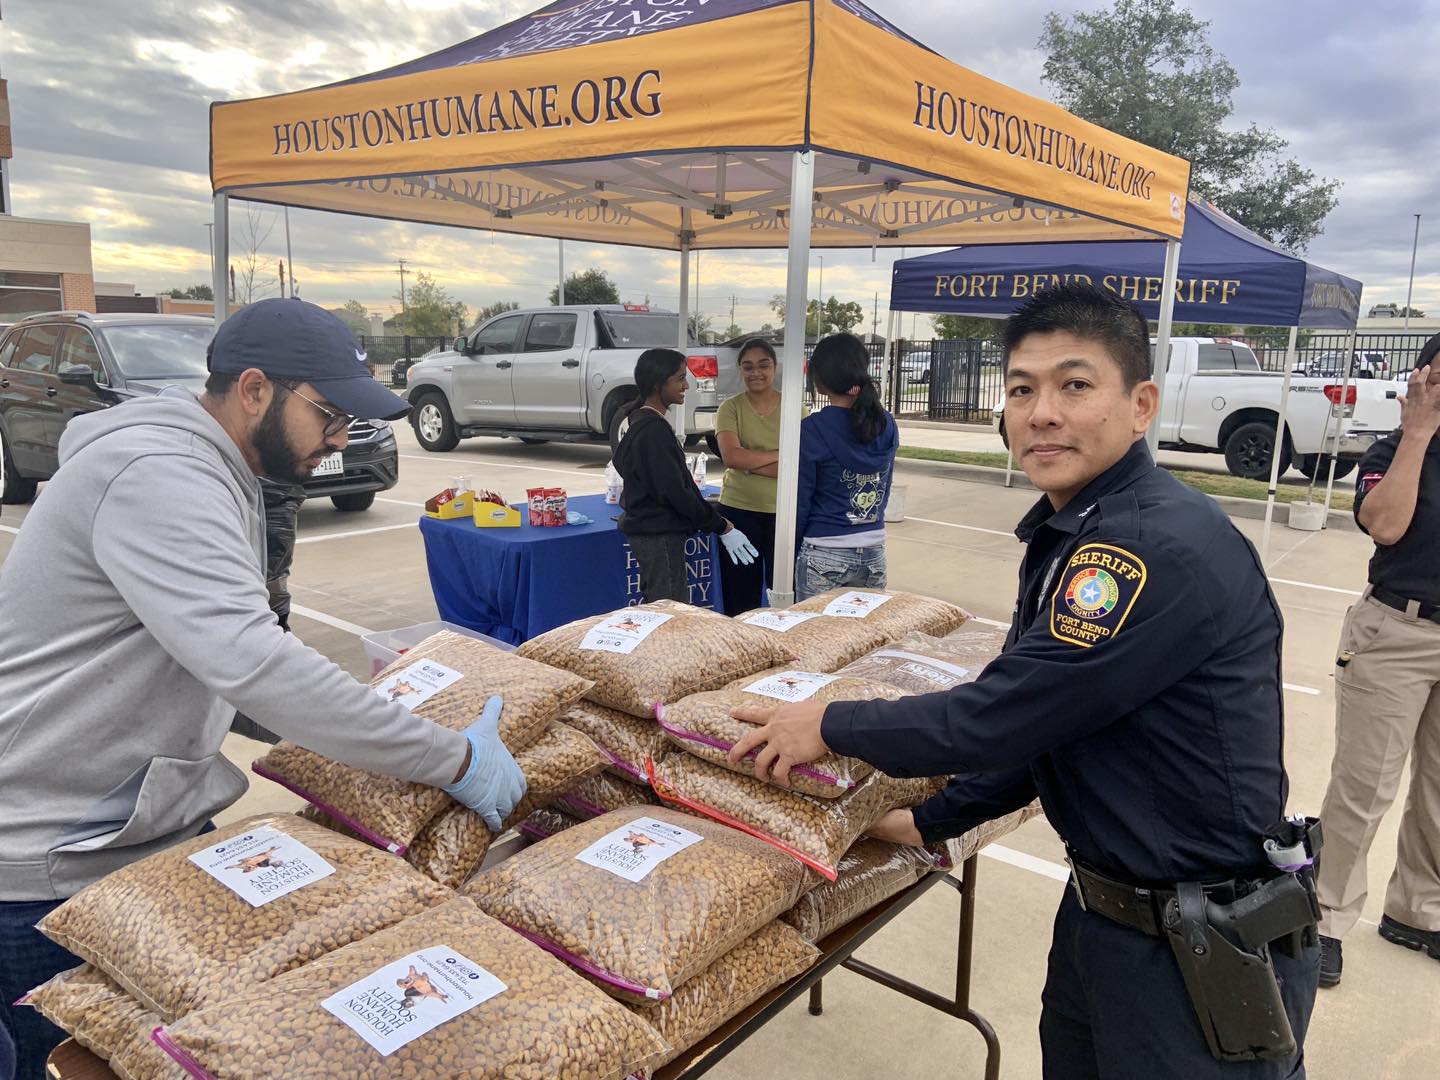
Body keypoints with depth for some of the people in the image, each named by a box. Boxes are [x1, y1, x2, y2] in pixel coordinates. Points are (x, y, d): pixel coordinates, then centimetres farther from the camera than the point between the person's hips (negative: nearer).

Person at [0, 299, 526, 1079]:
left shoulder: (207, 472, 9)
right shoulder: (157, 476, -25)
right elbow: (251, 661, -36)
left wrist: (340, 720, 7)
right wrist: (453, 760, -31)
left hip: (150, 821, 9)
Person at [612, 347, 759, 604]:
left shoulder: (640, 422, 12)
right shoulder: (654, 431, -19)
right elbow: (675, 491, -22)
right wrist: (721, 527, -14)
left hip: (649, 530, 10)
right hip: (658, 535, -10)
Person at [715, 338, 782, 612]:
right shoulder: (730, 408, 0)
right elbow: (731, 456, -15)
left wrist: (749, 462, -15)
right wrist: (779, 455, -13)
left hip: (783, 511, 0)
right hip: (739, 509, 0)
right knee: (740, 598, 10)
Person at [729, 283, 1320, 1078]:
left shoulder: (1164, 548, -27)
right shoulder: (1062, 537, 4)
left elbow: (1000, 718, -26)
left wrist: (832, 726, -13)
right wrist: (932, 820, 12)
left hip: (1204, 953, -8)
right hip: (1100, 908, 9)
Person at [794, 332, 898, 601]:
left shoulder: (812, 430, -13)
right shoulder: (887, 426, 3)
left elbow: (800, 502, -9)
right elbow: (885, 490, 12)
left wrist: (790, 554, 3)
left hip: (824, 558, -5)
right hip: (874, 553, 5)